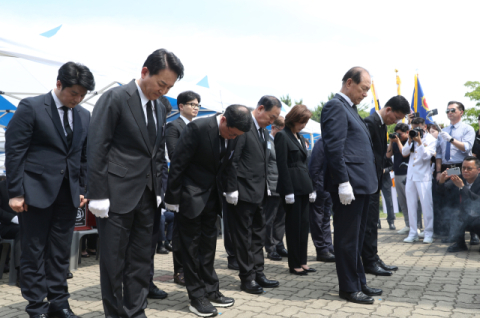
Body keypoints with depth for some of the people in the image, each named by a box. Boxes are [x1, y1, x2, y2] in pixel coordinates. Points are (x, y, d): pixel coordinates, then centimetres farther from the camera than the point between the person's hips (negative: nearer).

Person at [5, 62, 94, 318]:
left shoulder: (84, 116, 8)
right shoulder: (30, 107, -6)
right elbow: (14, 151, -8)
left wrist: (82, 189, 8)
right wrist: (16, 192, -10)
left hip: (68, 193, 5)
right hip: (36, 191, -4)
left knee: (61, 253, 11)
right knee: (33, 253, 5)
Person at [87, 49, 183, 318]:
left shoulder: (160, 107, 11)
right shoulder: (115, 98, -9)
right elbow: (97, 148, -12)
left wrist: (158, 189, 10)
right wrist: (98, 195, -15)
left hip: (147, 194, 7)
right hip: (118, 193, -6)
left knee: (141, 256, 12)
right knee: (114, 258, 4)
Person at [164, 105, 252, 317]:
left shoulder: (233, 135, -3)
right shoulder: (198, 128, -22)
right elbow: (177, 164, -19)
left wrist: (223, 192, 6)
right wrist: (173, 198, -16)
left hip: (212, 196, 6)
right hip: (191, 195, -6)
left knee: (208, 244, 14)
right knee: (191, 246, 3)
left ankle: (210, 291, 25)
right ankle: (196, 297, 13)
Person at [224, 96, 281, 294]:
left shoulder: (263, 132, 15)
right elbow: (232, 160, -17)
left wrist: (265, 187, 13)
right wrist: (231, 189, -18)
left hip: (258, 194, 9)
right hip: (243, 194, -9)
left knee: (258, 235, 15)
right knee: (243, 236, 3)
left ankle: (258, 274, 25)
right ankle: (247, 278, 14)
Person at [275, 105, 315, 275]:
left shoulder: (300, 138, 17)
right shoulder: (283, 136, -8)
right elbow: (282, 165, -13)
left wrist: (311, 188, 13)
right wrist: (288, 191, -17)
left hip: (303, 187, 8)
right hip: (292, 187, -8)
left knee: (304, 224, 10)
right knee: (294, 225, -1)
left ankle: (302, 261, 19)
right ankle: (294, 264, 9)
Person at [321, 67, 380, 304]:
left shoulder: (350, 108, 20)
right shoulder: (335, 106, -10)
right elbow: (335, 148, -19)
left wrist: (368, 180, 18)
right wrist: (344, 182, -22)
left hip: (361, 184, 10)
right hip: (349, 185, -10)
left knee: (357, 238, 16)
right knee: (347, 238, 1)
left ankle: (359, 282, 27)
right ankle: (349, 288, 12)